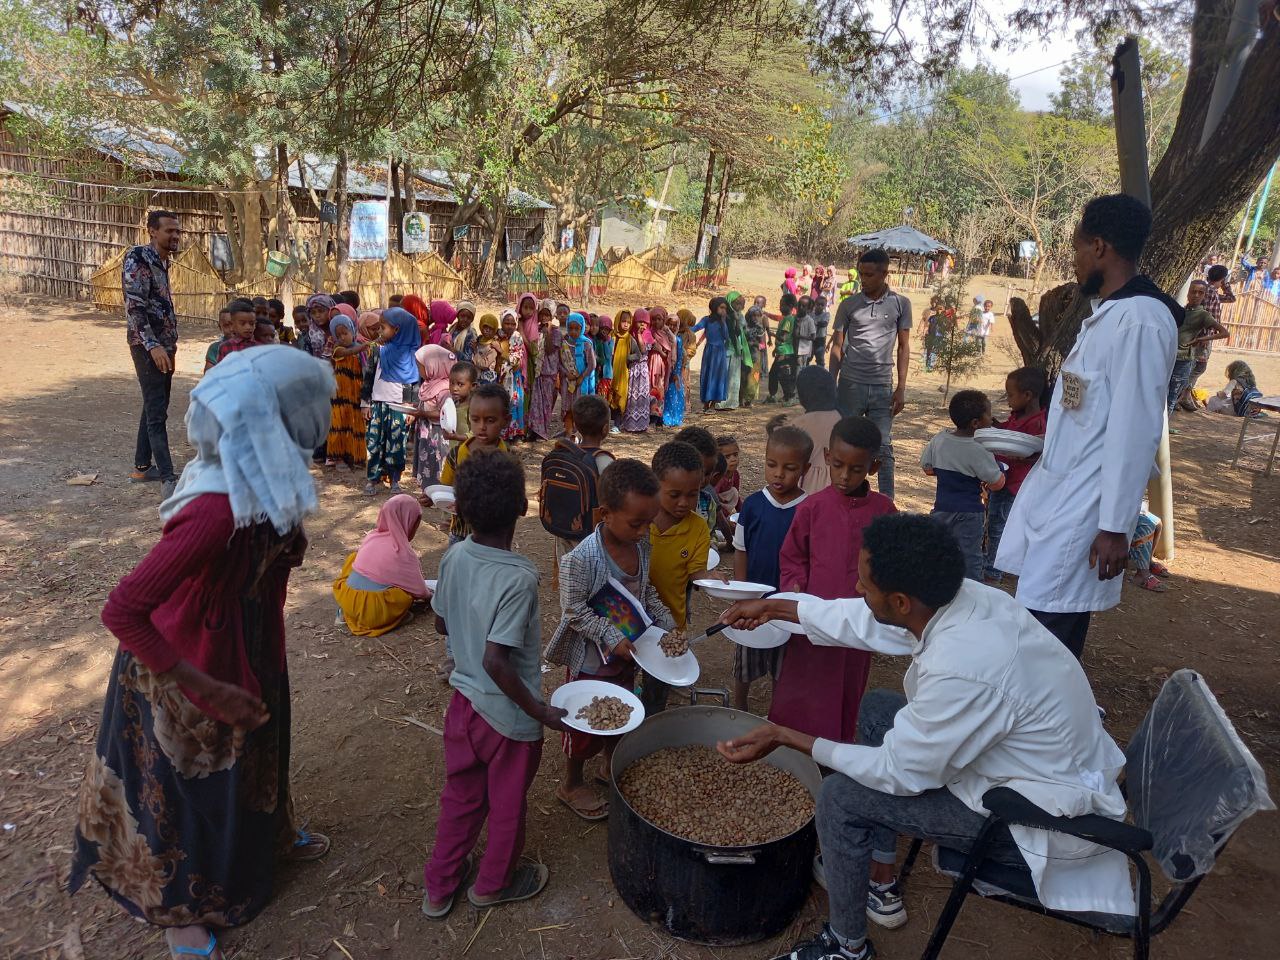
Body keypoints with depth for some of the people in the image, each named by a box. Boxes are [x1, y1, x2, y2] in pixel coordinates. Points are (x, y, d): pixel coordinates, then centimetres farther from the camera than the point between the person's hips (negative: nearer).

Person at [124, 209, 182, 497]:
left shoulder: (161, 261, 15)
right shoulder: (137, 258, -12)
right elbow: (134, 306, -19)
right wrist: (153, 346, -27)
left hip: (163, 344, 9)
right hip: (148, 346, -9)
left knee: (154, 407, 15)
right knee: (156, 413, -9)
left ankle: (143, 467, 26)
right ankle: (168, 479, -10)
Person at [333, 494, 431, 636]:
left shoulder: (372, 535, 8)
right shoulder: (403, 552, -9)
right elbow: (418, 590, 0)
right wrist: (429, 596, 24)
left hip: (345, 599, 5)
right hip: (372, 613, -5)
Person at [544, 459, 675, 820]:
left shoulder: (641, 545, -8)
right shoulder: (582, 558, -31)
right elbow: (574, 610, -22)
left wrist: (667, 623, -1)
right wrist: (611, 638, -25)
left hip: (626, 654, 7)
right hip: (590, 658, -6)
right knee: (585, 721, 13)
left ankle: (612, 765, 51)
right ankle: (571, 783, 37)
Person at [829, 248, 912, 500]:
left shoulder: (900, 304, 3)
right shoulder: (849, 305, 2)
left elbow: (903, 347, 7)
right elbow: (837, 346, 6)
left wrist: (901, 388, 1)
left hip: (883, 387, 0)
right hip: (851, 384, 0)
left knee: (883, 448, 3)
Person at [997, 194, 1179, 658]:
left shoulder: (1140, 319, -18)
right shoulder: (1108, 312, 12)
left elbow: (1136, 430, -20)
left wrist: (1115, 526, -20)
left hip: (1084, 504, -9)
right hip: (1055, 489, 9)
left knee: (1046, 632, -4)